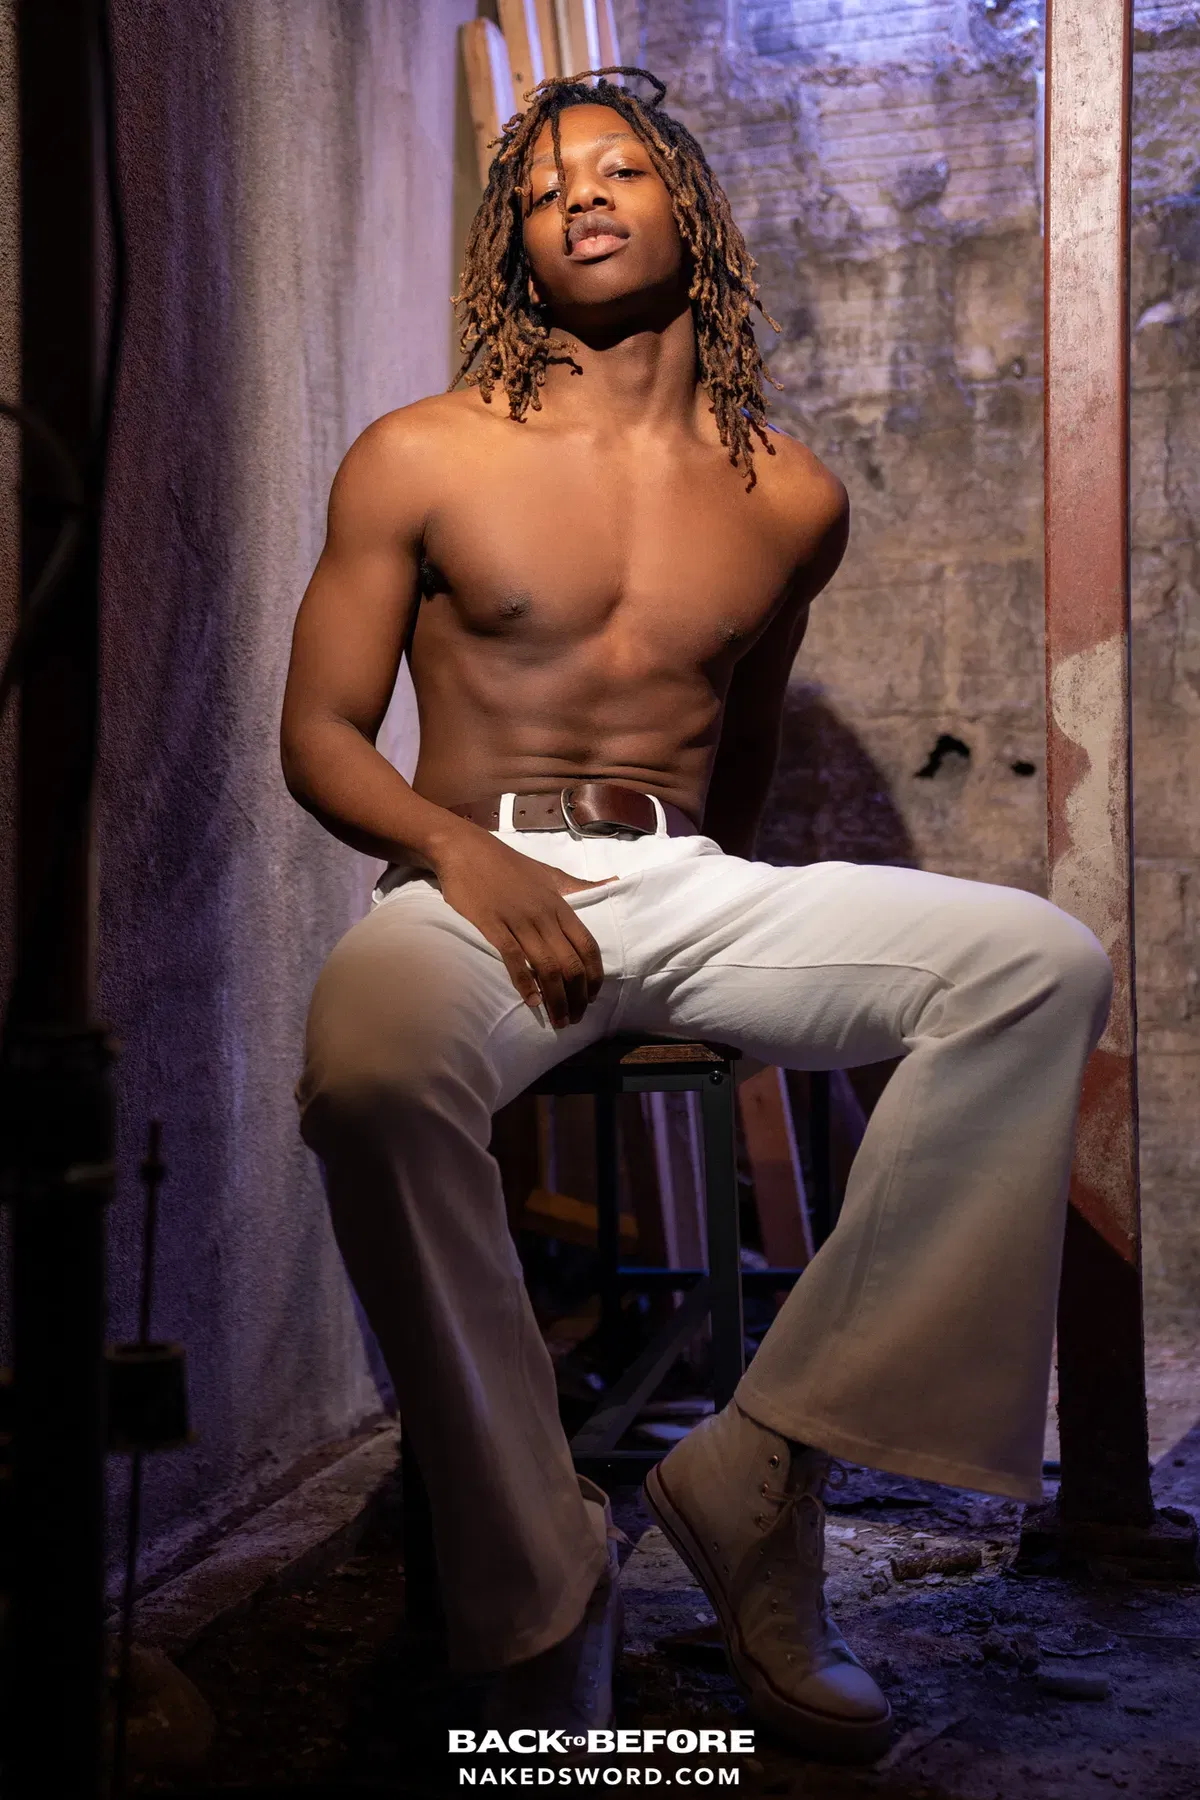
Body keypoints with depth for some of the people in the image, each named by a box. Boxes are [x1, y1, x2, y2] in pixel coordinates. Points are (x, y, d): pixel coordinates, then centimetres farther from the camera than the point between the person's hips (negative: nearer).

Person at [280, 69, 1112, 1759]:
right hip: (472, 880, -3)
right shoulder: (421, 459, 5)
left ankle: (769, 1463, -19)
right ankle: (537, 1590, -20)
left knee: (1043, 964, -22)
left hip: (694, 886, 3)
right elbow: (321, 732, 3)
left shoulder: (790, 497, 13)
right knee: (372, 1069, -40)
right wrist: (460, 854, -15)